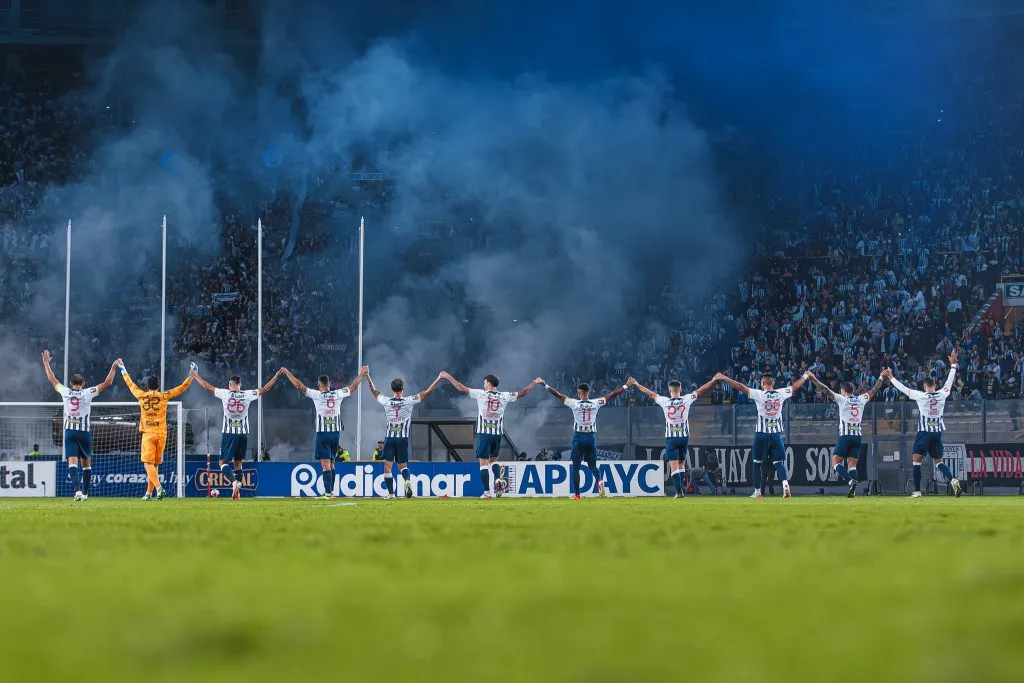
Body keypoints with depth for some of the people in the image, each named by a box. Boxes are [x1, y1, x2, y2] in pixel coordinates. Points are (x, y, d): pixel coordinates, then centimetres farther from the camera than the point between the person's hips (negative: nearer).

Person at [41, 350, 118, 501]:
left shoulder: (65, 392, 1)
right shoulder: (87, 393, -4)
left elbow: (52, 380, 16)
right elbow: (108, 383, -1)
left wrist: (46, 362, 28)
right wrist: (113, 369, 11)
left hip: (69, 431, 0)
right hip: (85, 431, 0)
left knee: (72, 461, -8)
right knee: (86, 463, 12)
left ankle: (77, 489, -27)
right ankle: (85, 493, 15)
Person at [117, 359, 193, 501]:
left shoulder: (142, 396, 3)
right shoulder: (164, 396, 3)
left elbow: (131, 384, 20)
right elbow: (182, 388, 9)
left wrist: (123, 370, 35)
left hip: (148, 433, -2)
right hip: (161, 434, 2)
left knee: (148, 464, -7)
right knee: (155, 464, 11)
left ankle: (159, 488, -28)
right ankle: (149, 493, 14)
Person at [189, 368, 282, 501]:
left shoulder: (225, 394, -4)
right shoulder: (247, 395, -1)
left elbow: (207, 386, 5)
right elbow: (265, 389, 7)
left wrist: (195, 375, 19)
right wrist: (277, 376, 18)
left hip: (228, 433, -3)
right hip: (243, 433, 3)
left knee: (223, 462, 2)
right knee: (238, 462, 13)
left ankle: (234, 481, -24)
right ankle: (237, 490, 7)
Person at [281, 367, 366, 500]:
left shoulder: (317, 395, -9)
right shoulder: (338, 394, 1)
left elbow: (299, 386, -6)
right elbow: (353, 386, 16)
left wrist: (287, 372, 2)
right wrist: (362, 374, 31)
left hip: (323, 433, -4)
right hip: (336, 433, 4)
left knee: (326, 464, -7)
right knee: (331, 463, 17)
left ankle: (328, 492, -13)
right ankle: (331, 490, 21)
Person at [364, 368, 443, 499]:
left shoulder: (386, 402, -3)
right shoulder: (409, 401, -5)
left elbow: (374, 391, 12)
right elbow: (427, 392, -1)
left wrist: (367, 376, 26)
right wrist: (439, 379, 6)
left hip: (389, 438, -1)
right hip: (403, 438, 1)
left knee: (388, 466, 4)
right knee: (402, 465, 11)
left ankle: (390, 493, -1)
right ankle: (407, 480, -19)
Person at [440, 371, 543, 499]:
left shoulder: (481, 394, -6)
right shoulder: (504, 396, 1)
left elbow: (461, 388, -4)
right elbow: (522, 393, 12)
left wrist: (448, 377, 7)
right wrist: (534, 383, 27)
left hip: (484, 433, -3)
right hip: (498, 433, 3)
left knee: (483, 462, 1)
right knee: (493, 459, 20)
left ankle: (487, 492, -4)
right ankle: (498, 479, -7)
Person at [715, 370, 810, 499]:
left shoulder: (759, 394, -10)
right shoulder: (781, 393, -1)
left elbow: (740, 387, -11)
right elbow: (796, 386, 14)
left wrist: (723, 378, -5)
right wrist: (805, 376, 32)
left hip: (761, 434, -2)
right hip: (777, 434, 2)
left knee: (758, 462, 11)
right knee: (778, 462, 3)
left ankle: (757, 492, 14)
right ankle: (785, 485, -21)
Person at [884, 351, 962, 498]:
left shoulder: (921, 396, -9)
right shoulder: (942, 394, 0)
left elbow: (903, 388, -5)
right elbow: (949, 381, 15)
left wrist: (890, 377, 6)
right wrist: (953, 364, 27)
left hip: (924, 432, -4)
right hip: (938, 432, 4)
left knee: (917, 460, 4)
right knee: (939, 461, 11)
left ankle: (917, 491, -3)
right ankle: (953, 480, -16)